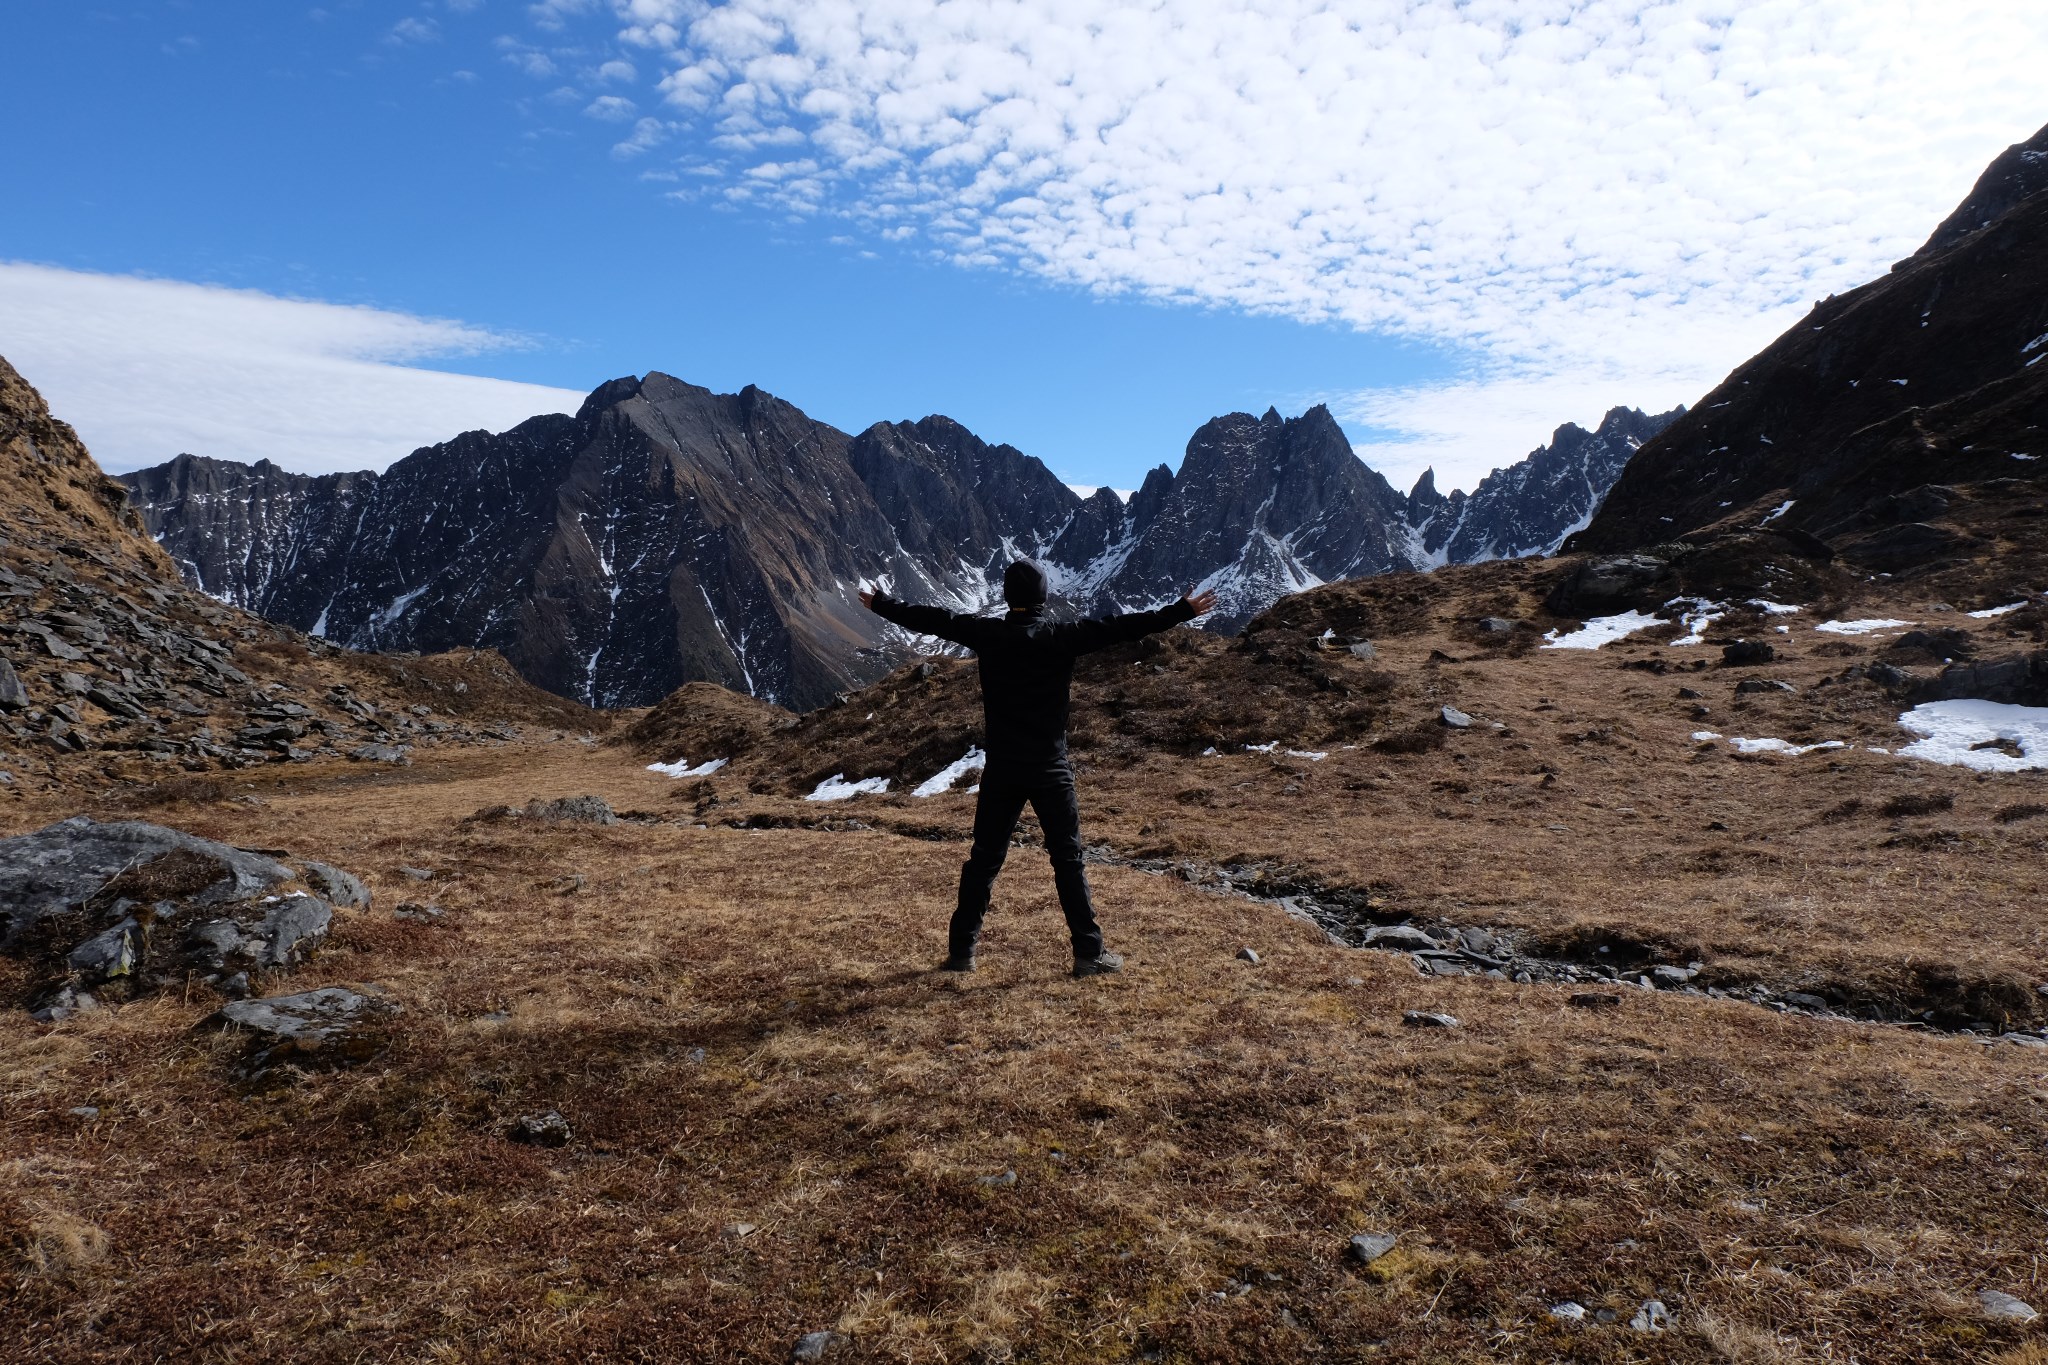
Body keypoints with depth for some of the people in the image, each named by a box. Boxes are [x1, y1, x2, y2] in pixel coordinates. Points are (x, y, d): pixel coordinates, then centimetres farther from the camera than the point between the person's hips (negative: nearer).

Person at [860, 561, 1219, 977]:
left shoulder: (987, 634, -3)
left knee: (984, 858, 11)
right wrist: (1181, 611, -2)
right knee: (1068, 859, 6)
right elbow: (1120, 627, -8)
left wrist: (880, 604, 20)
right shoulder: (1062, 636, -9)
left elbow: (934, 620, 6)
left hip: (1001, 769, 2)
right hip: (1050, 770, -2)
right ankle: (1089, 953, 7)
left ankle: (961, 952, 15)